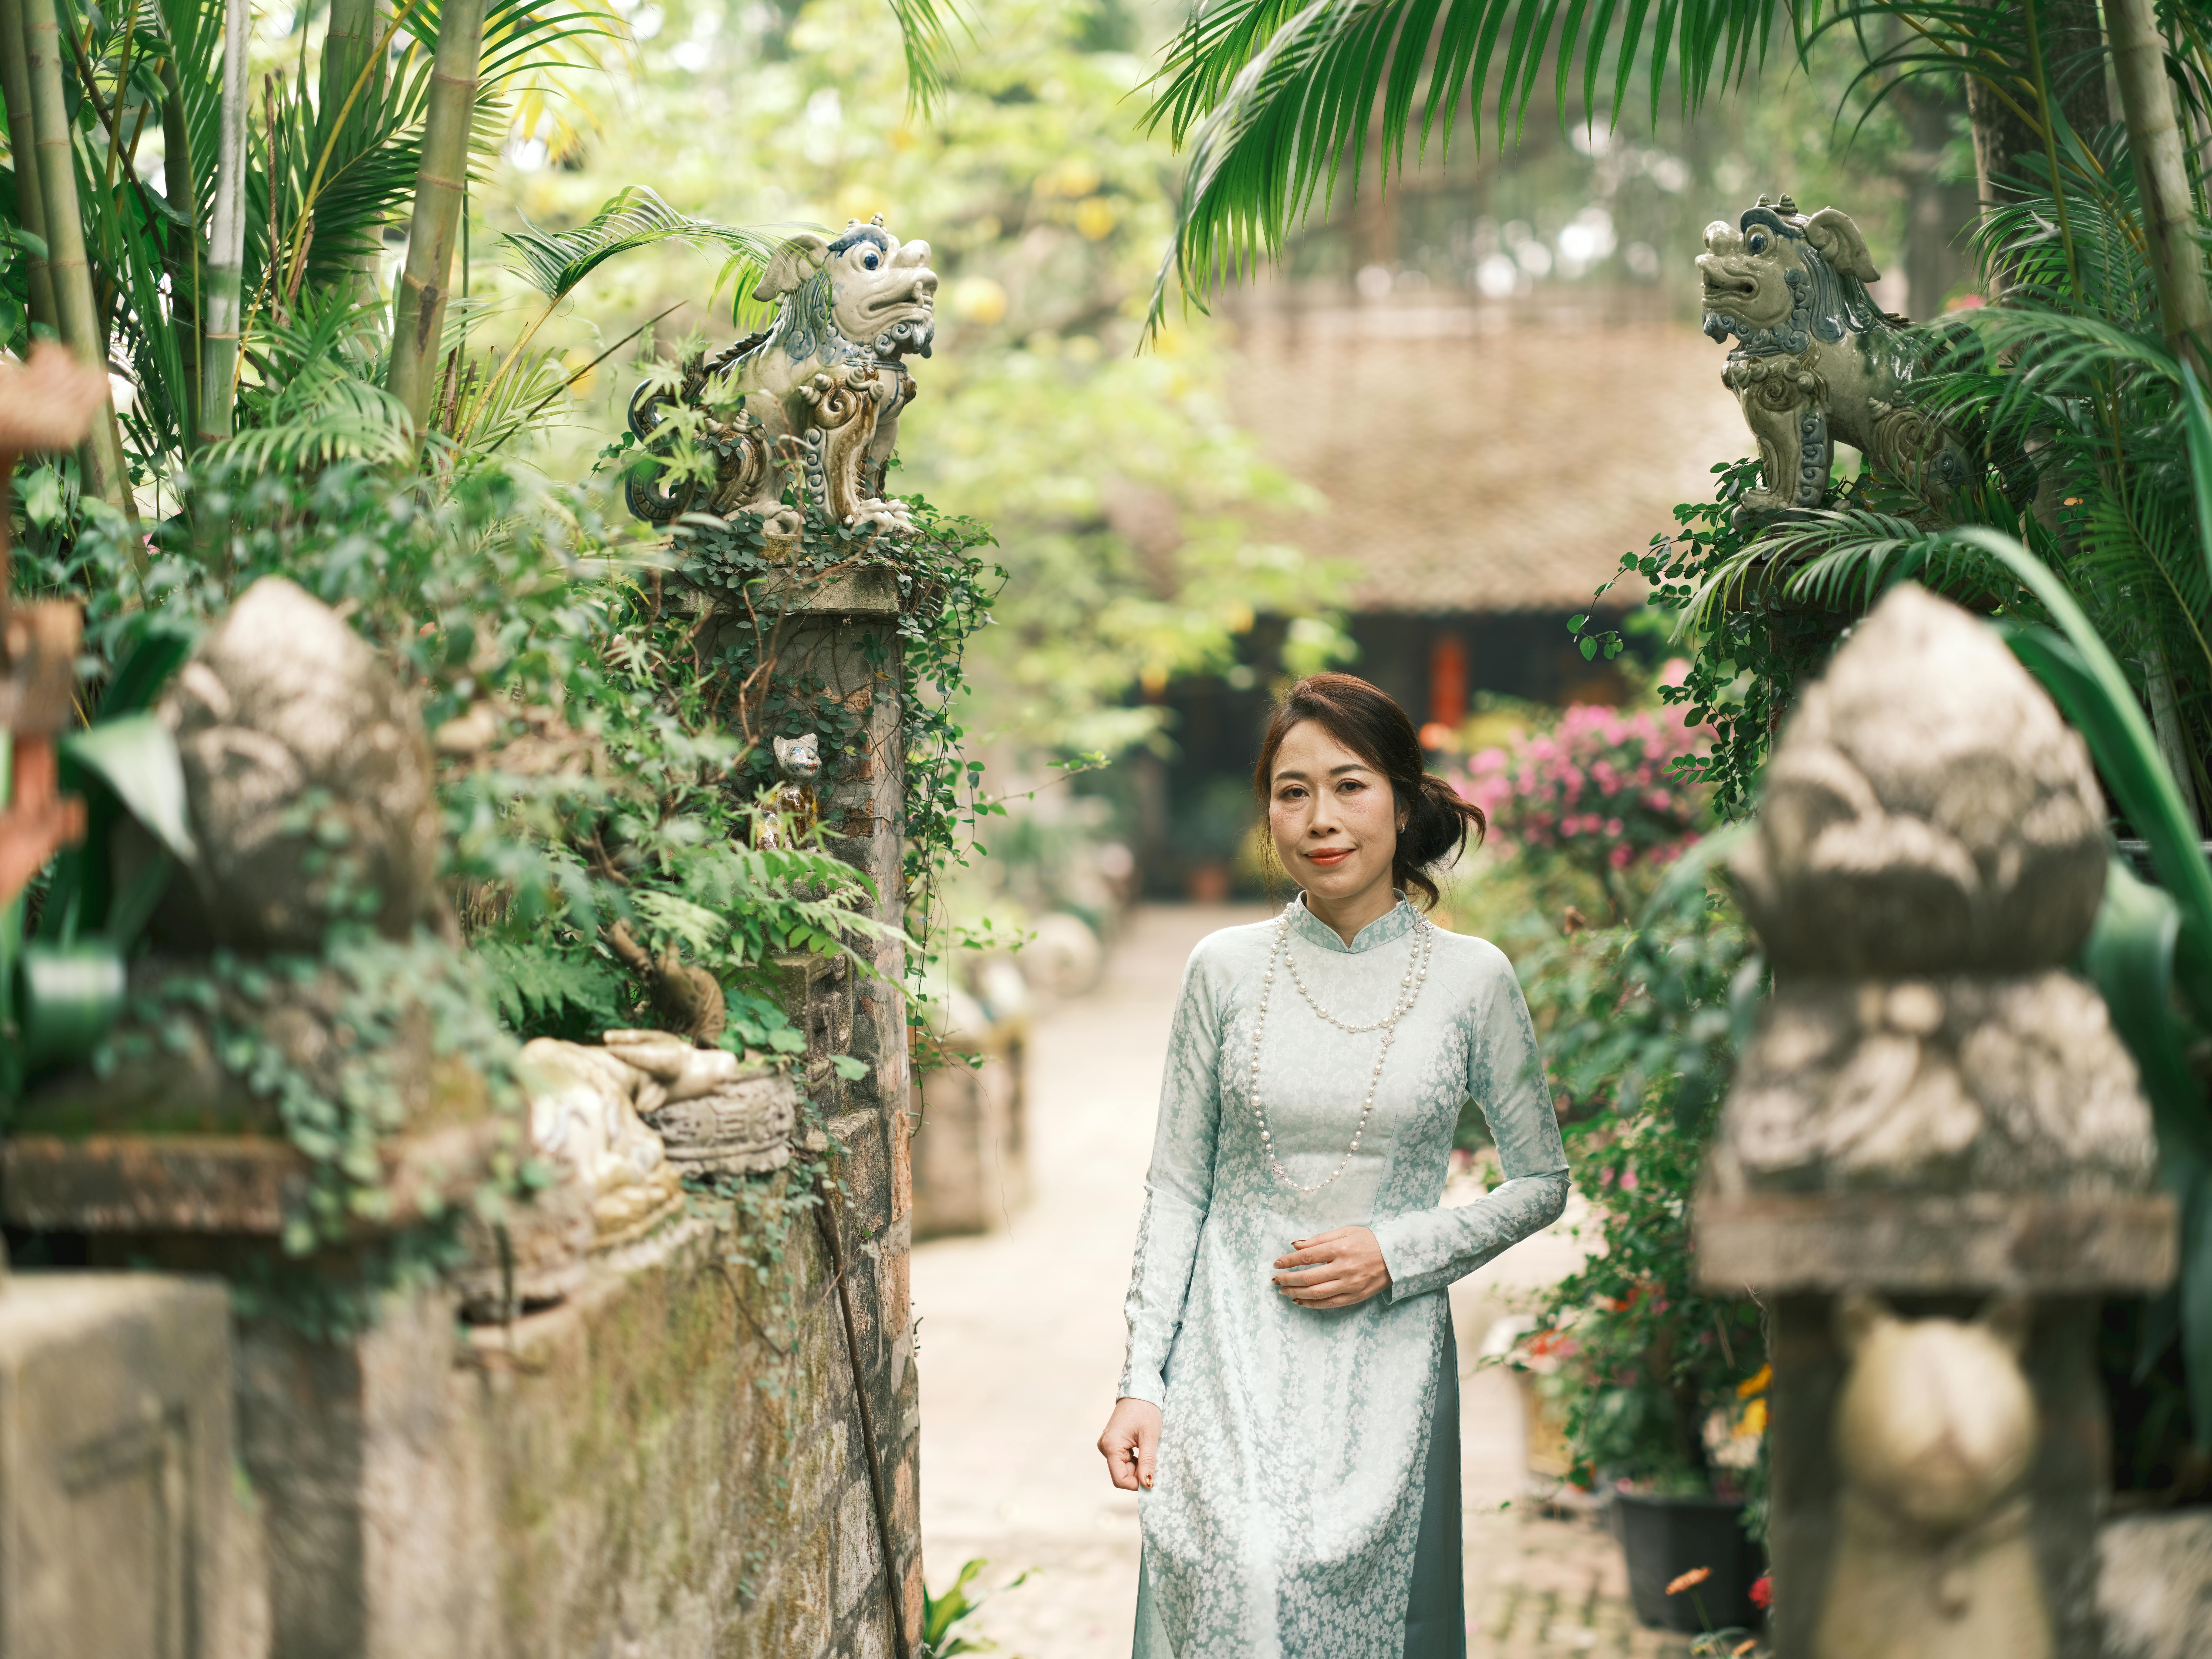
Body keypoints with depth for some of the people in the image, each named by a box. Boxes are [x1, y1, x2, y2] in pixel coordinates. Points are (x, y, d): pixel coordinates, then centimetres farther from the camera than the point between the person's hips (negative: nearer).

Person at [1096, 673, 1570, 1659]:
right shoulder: (1226, 969, 4)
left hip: (1385, 1359, 0)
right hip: (1234, 1354, 1)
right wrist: (1142, 1382, 1)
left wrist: (1397, 1254, -6)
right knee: (1241, 1577, -17)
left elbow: (1541, 1183, 9)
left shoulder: (1470, 978, 1)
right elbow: (1176, 1189, 7)